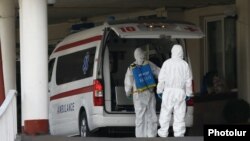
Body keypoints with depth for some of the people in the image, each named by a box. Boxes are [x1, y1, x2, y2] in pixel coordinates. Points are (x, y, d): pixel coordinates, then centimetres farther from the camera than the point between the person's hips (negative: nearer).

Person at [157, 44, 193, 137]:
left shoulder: (167, 63, -3)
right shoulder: (185, 65, 0)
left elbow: (161, 79, -2)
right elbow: (188, 81, 3)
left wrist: (159, 90, 8)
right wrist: (188, 93, 12)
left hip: (168, 91, -1)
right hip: (180, 92, 1)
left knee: (165, 113, 6)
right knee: (179, 115, 4)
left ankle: (163, 134, 6)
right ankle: (179, 135, 3)